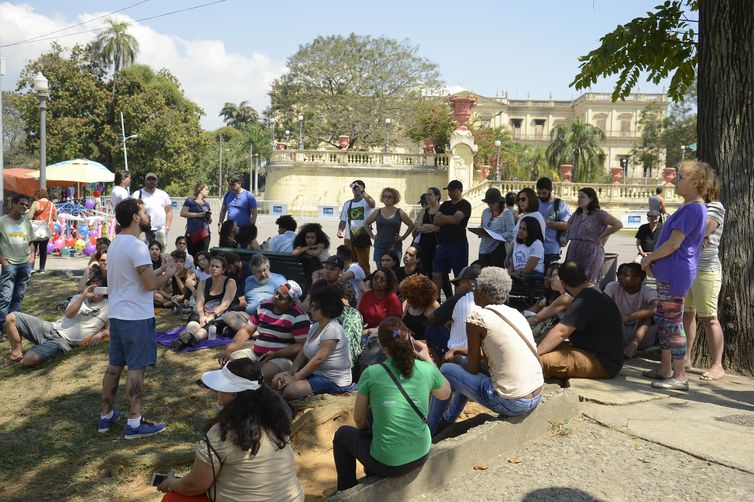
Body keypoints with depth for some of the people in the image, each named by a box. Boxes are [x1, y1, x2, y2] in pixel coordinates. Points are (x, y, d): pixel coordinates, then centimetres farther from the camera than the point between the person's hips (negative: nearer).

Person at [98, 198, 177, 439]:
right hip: (136, 317, -9)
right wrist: (169, 273, -2)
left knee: (115, 365, 16)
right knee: (137, 368, -2)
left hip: (116, 314, 9)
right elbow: (151, 284, -19)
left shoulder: (115, 244, 12)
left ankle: (106, 415, 25)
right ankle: (134, 423, 5)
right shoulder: (137, 246, -18)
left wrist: (159, 270, 15)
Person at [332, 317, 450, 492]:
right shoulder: (427, 369, -11)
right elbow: (445, 394, 11)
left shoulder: (371, 373, -17)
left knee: (342, 434, 25)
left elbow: (359, 420, -3)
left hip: (387, 464, -4)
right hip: (421, 457, 4)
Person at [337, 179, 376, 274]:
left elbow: (372, 204, -25)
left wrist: (362, 191, -20)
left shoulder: (366, 201, 0)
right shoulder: (347, 203, 17)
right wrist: (340, 230, 1)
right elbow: (343, 220, 18)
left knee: (363, 264, -5)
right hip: (348, 238, 5)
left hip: (363, 238, -5)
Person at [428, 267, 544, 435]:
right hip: (537, 397, 8)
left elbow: (473, 368, -5)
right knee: (469, 371, 28)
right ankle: (447, 420, 44)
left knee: (446, 370, 10)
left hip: (511, 404, -8)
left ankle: (429, 430, 27)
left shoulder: (477, 318, -12)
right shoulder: (515, 313, 10)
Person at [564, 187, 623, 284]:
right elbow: (569, 224, 36)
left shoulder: (599, 214, -5)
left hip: (591, 253, -6)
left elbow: (618, 224, -14)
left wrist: (602, 237, -9)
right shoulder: (576, 214, 15)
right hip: (574, 252, 6)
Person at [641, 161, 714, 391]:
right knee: (663, 320, 16)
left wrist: (649, 259, -8)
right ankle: (665, 369, 26)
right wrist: (653, 258, 11)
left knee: (673, 323, -5)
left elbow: (673, 244, -21)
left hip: (675, 274, -10)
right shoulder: (692, 207, 15)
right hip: (669, 273, 10)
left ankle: (680, 377, 2)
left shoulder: (692, 209, -18)